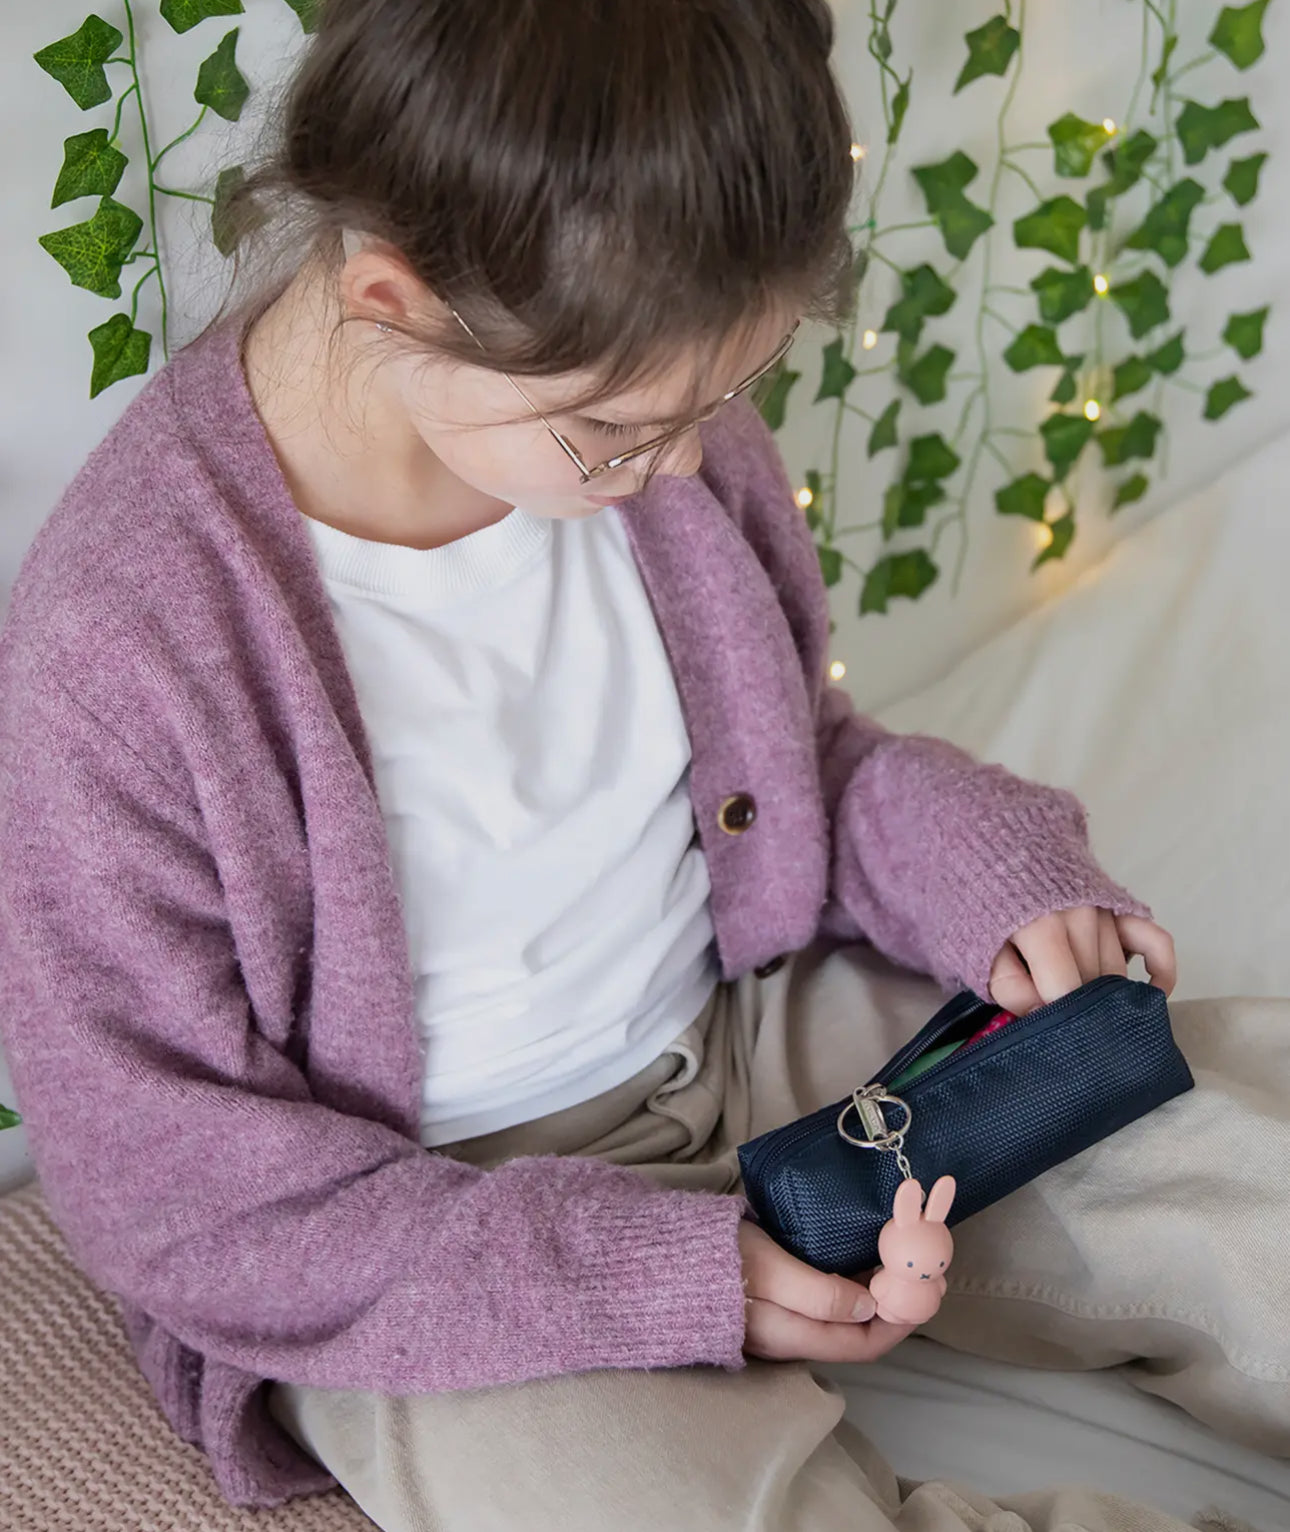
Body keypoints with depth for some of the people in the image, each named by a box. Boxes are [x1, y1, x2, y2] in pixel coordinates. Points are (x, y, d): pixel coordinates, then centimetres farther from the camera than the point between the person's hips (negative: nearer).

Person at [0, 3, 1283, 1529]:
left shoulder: (647, 397, -8)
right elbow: (172, 1187, -16)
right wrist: (654, 1276, -22)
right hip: (423, 1223, -4)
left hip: (760, 1032, 5)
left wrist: (977, 864, -11)